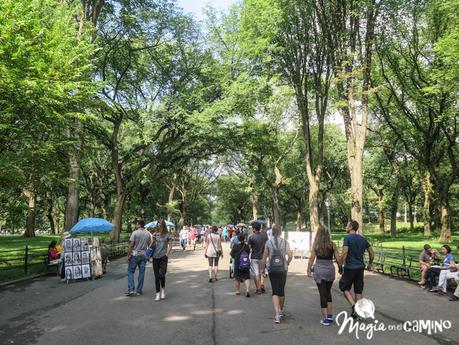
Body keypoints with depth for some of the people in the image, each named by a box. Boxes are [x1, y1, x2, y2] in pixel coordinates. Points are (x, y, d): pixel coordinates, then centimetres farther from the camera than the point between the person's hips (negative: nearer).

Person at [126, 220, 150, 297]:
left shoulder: (135, 233, -10)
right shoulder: (148, 233, 6)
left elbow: (131, 245, -12)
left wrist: (128, 255, -7)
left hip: (135, 255, -4)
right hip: (143, 255, 5)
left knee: (130, 271, 4)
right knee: (141, 272, 8)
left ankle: (131, 289, -5)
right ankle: (139, 290, 12)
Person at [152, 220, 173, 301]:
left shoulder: (167, 235, 1)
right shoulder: (155, 234, 9)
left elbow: (170, 246, 2)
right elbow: (152, 244, 14)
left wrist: (167, 254, -6)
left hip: (163, 257, -3)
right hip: (155, 257, 3)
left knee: (162, 274, -11)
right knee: (156, 276, 4)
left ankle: (163, 289, 17)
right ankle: (158, 293, 13)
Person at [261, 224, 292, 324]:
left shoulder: (268, 242, -1)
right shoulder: (285, 242, -1)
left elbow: (264, 257, 1)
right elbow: (290, 255, -11)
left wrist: (262, 268, 14)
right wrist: (287, 263, 6)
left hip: (272, 269, -1)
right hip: (283, 269, 1)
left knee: (275, 292, 2)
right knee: (282, 291, 16)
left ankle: (277, 315, -11)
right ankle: (281, 311, 34)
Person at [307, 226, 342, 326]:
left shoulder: (315, 244, -2)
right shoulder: (332, 244, 0)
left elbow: (312, 258, -5)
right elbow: (338, 259, -1)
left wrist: (309, 269, 3)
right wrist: (340, 268, 13)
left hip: (319, 270, -2)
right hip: (330, 269, 2)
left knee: (323, 294, 4)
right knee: (328, 292, 20)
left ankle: (325, 319, 7)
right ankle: (330, 315, 20)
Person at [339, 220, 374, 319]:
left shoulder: (348, 238, -11)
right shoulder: (363, 239, 7)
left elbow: (345, 253, -19)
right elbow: (371, 253, 10)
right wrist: (370, 264, 22)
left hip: (350, 267, -5)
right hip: (360, 267, 6)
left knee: (345, 288, 9)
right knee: (358, 291, 11)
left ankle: (354, 306, -8)